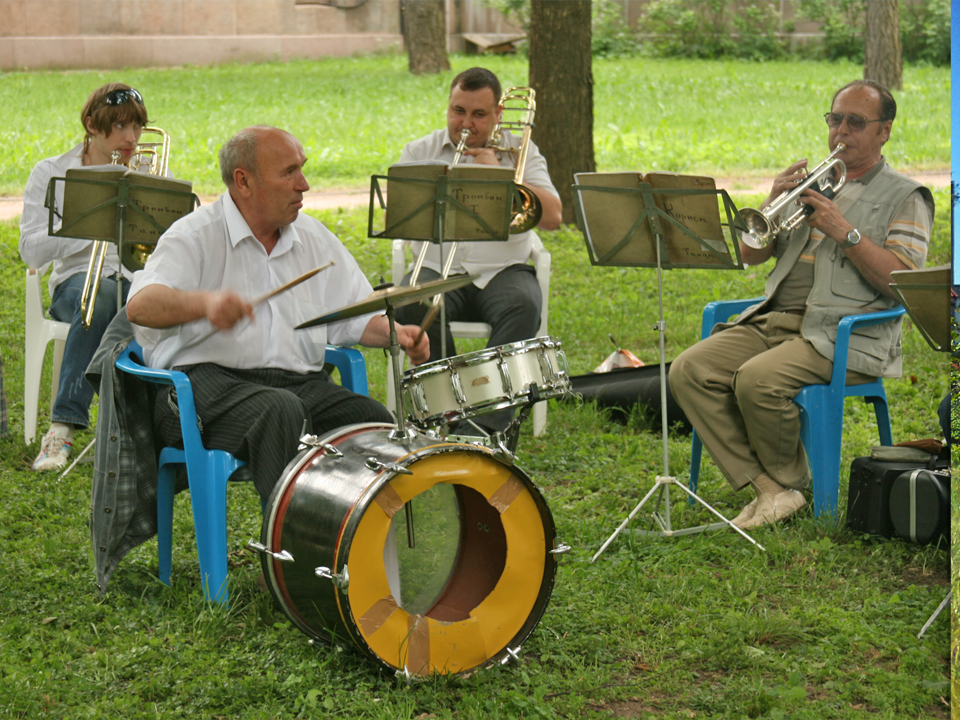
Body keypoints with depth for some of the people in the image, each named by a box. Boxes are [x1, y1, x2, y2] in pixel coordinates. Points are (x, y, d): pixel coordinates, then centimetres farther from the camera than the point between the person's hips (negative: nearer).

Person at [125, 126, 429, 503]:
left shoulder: (314, 238, 18)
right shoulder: (196, 235, -1)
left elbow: (356, 315, 20)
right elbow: (140, 306, -18)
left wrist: (396, 333, -3)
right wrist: (205, 302, -39)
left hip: (301, 382, 5)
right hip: (209, 379, -5)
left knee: (377, 422, -22)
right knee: (280, 411, -36)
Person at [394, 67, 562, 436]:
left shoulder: (520, 152, 11)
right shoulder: (419, 152, 14)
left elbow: (552, 217, -3)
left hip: (503, 270, 0)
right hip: (437, 270, 1)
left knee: (524, 305, -33)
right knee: (412, 304, -33)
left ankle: (488, 426, -36)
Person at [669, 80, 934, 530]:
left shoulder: (904, 198, 7)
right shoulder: (812, 183, 24)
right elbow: (751, 255, 17)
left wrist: (845, 231, -15)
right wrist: (774, 203, 0)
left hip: (845, 336, -6)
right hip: (774, 320, 7)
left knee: (758, 379, -33)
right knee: (689, 370, -17)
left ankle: (790, 480, -5)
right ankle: (768, 489, -17)